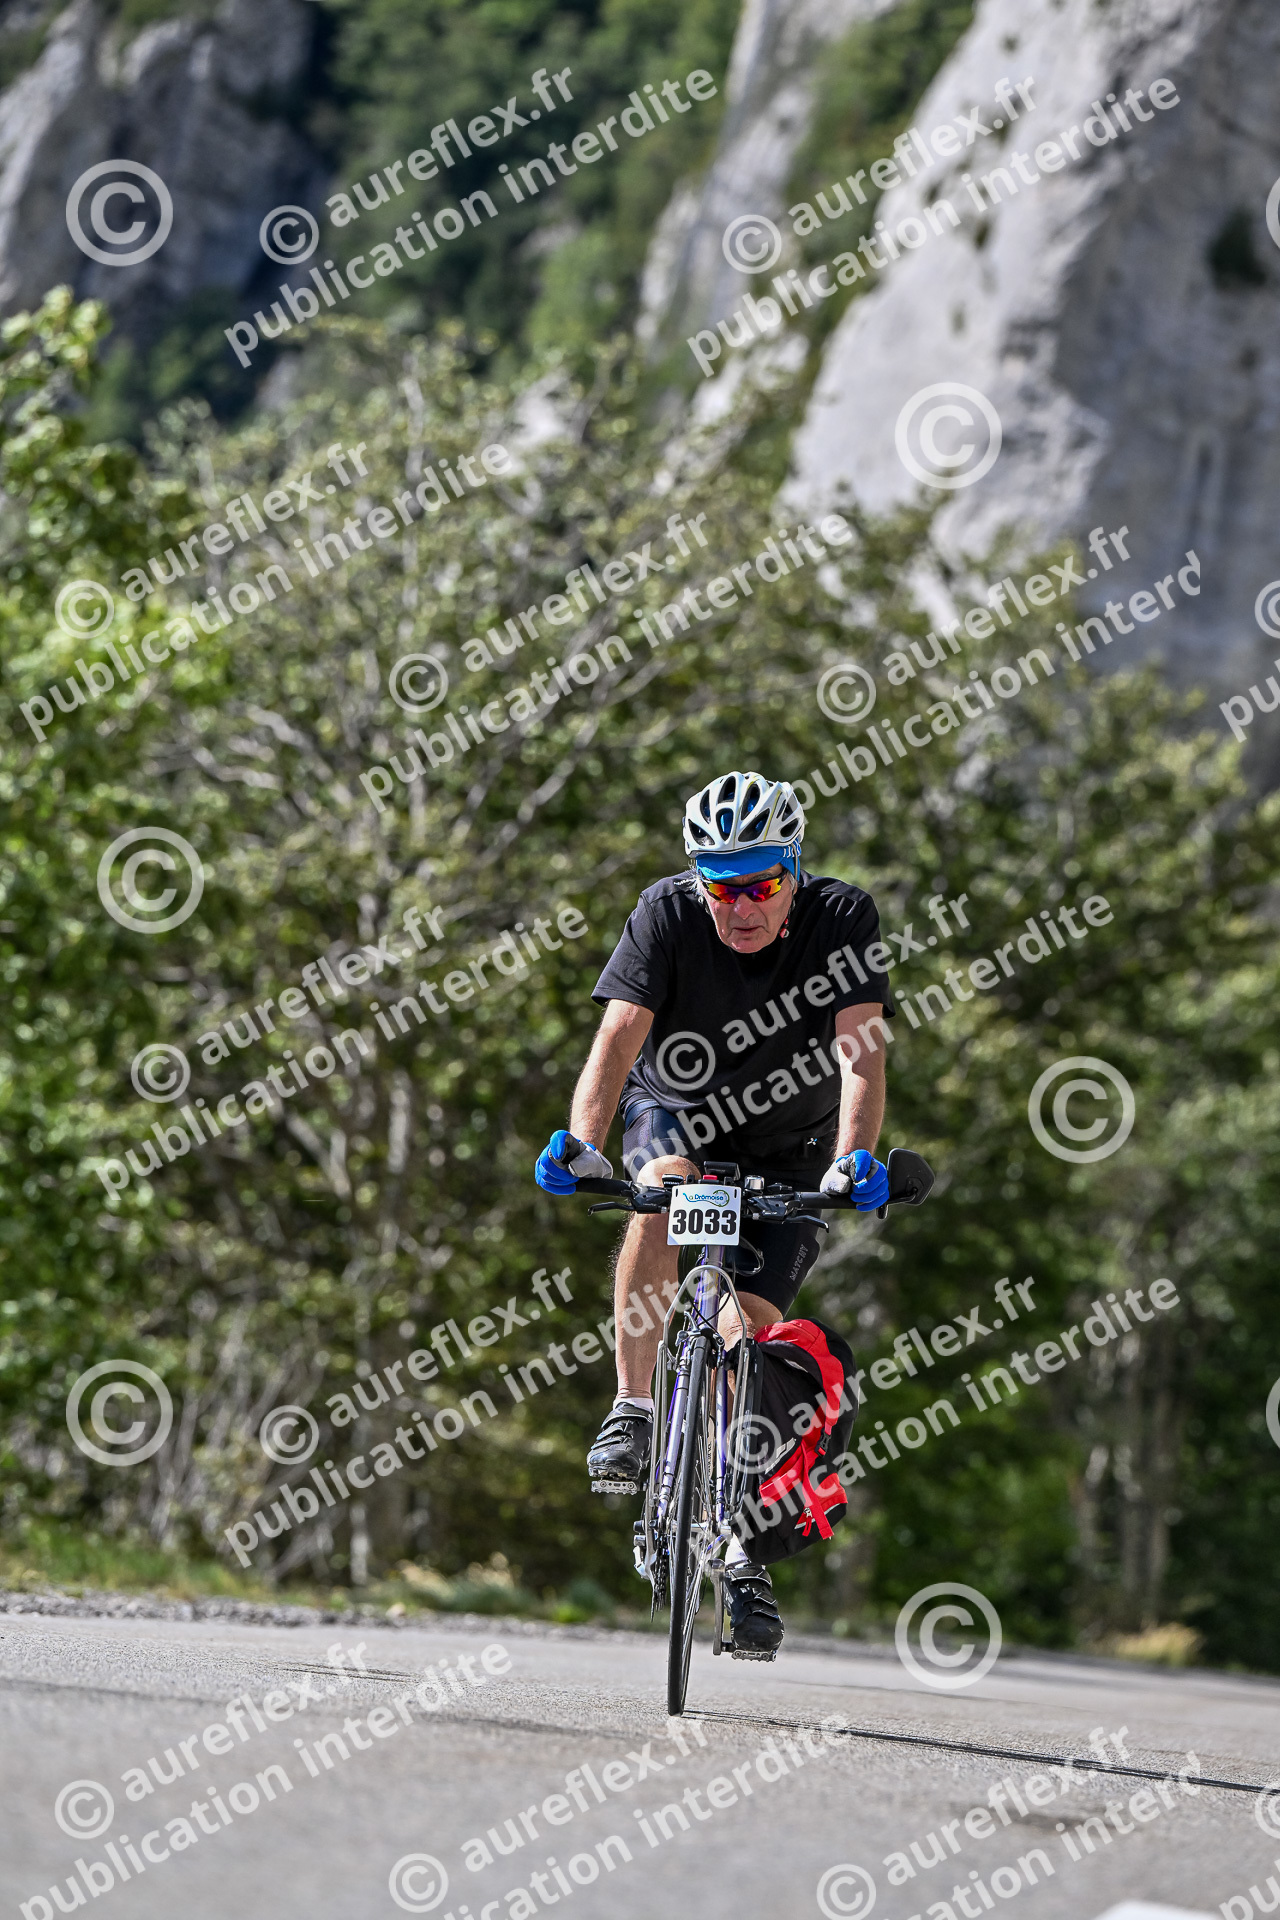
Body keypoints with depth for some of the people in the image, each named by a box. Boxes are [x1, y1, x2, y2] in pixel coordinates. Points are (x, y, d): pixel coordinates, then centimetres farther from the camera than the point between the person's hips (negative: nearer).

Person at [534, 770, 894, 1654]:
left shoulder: (842, 918, -23)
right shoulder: (669, 913, -22)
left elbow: (861, 1053, -32)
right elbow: (619, 1037, -32)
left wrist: (853, 1157, -50)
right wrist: (583, 1139, -49)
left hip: (787, 1153, 0)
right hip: (678, 1113, 0)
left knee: (746, 1332, -11)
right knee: (661, 1196, -36)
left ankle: (743, 1553, 2)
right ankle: (633, 1413, -26)